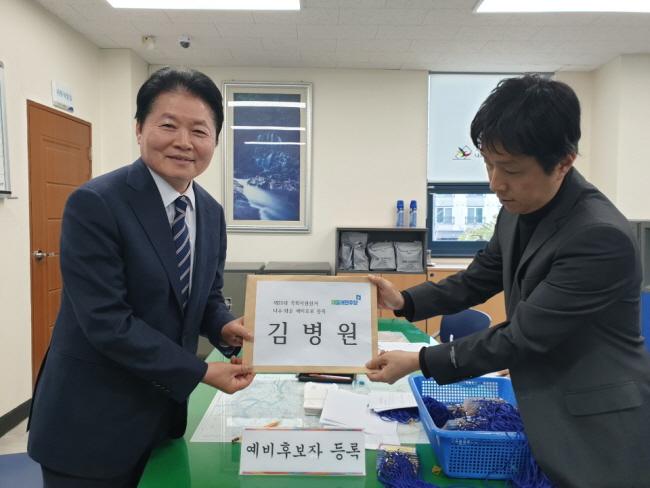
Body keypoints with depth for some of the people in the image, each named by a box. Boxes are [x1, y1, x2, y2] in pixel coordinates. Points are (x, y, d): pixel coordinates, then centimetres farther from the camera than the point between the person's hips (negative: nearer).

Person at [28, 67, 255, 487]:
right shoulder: (94, 204, -19)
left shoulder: (211, 212, 1)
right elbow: (107, 321, -23)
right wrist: (201, 372, -20)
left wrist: (225, 328, -12)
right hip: (91, 423, -6)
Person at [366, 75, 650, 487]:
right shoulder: (519, 210, -2)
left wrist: (419, 362, -20)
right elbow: (478, 280, 8)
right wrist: (405, 301, -6)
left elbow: (524, 336, -25)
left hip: (598, 431, -7)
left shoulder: (602, 236, -28)